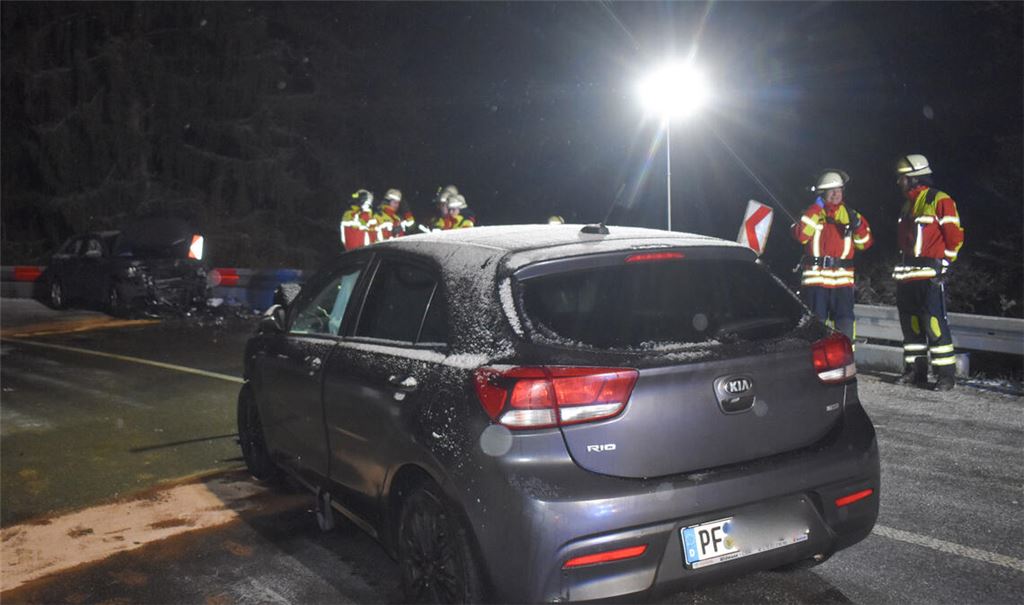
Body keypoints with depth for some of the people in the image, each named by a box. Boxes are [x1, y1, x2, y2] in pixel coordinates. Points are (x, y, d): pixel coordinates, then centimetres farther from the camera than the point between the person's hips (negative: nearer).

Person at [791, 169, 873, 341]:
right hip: (815, 277, -2)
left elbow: (864, 243, 9)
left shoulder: (850, 214, 13)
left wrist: (857, 225, -9)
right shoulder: (811, 213, 6)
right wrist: (815, 209, -13)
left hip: (843, 279, 2)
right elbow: (800, 235, -13)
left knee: (845, 323, -3)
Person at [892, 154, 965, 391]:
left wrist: (941, 263, -6)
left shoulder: (940, 201, -7)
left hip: (930, 275, -9)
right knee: (910, 322, 10)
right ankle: (915, 370, 18)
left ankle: (947, 373, -7)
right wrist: (905, 263, 18)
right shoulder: (908, 204, 19)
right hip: (906, 274, 9)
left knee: (934, 323, -11)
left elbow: (954, 236, -9)